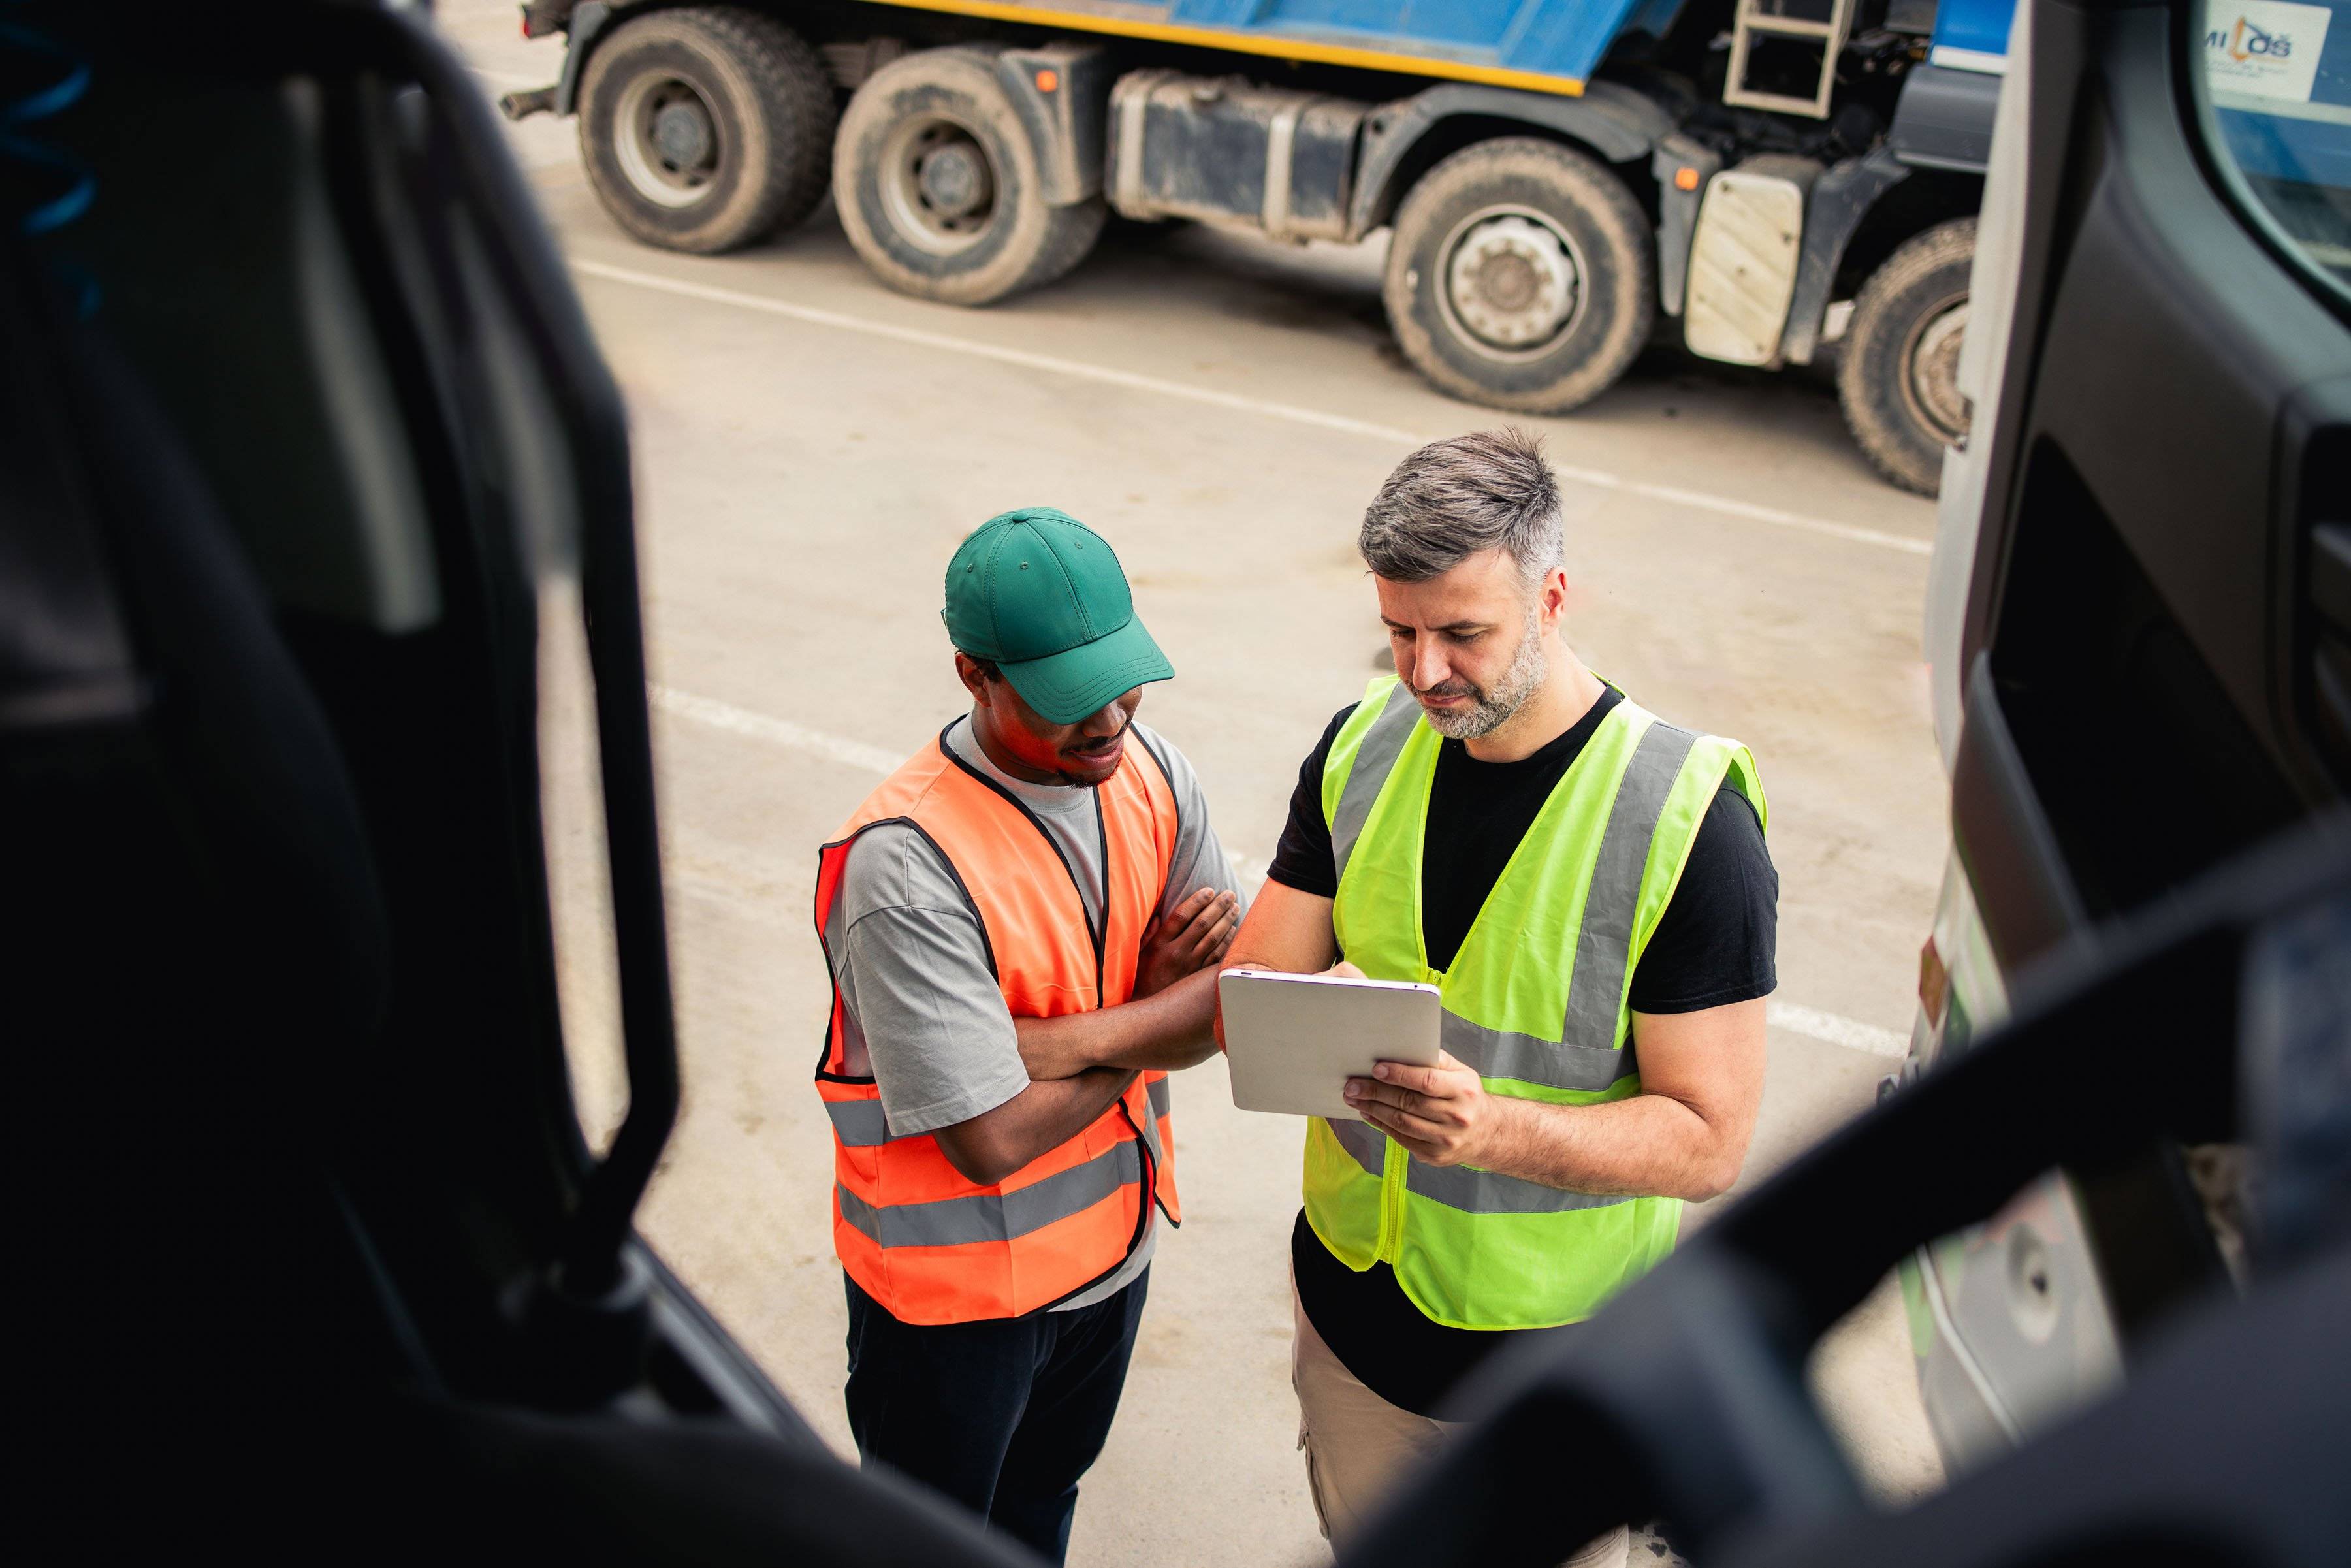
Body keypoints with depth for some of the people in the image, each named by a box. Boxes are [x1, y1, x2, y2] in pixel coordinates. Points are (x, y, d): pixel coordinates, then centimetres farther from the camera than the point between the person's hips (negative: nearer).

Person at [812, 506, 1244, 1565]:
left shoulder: (1150, 773, -10)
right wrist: (1158, 1013, -19)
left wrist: (1081, 1039, -27)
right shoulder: (903, 863, -32)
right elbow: (993, 1139, -31)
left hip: (1114, 1234, 6)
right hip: (956, 1287, -6)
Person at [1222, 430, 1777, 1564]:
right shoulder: (1363, 747, -6)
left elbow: (1709, 1142, -20)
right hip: (1350, 1300, 5)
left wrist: (1495, 1128, -37)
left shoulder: (1691, 823, -22)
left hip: (1557, 1347, -4)